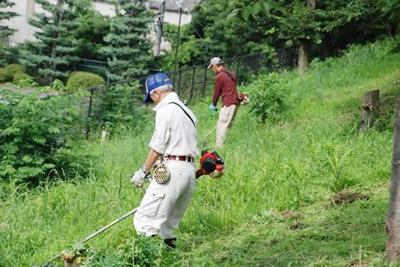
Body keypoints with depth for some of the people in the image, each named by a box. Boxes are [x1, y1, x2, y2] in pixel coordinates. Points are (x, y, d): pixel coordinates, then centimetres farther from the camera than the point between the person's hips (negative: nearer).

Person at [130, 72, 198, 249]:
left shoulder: (165, 110, -6)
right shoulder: (188, 111, 21)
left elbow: (158, 147, -9)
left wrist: (143, 171, -1)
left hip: (172, 169, -9)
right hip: (190, 171, 9)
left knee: (145, 221, -12)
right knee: (168, 225, 16)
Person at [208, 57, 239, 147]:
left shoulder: (219, 76, -9)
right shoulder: (230, 73, 17)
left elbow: (216, 92, -2)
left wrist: (214, 105, 13)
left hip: (227, 104, -9)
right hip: (235, 102, 9)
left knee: (221, 126, -8)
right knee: (228, 126, 13)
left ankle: (219, 145, -12)